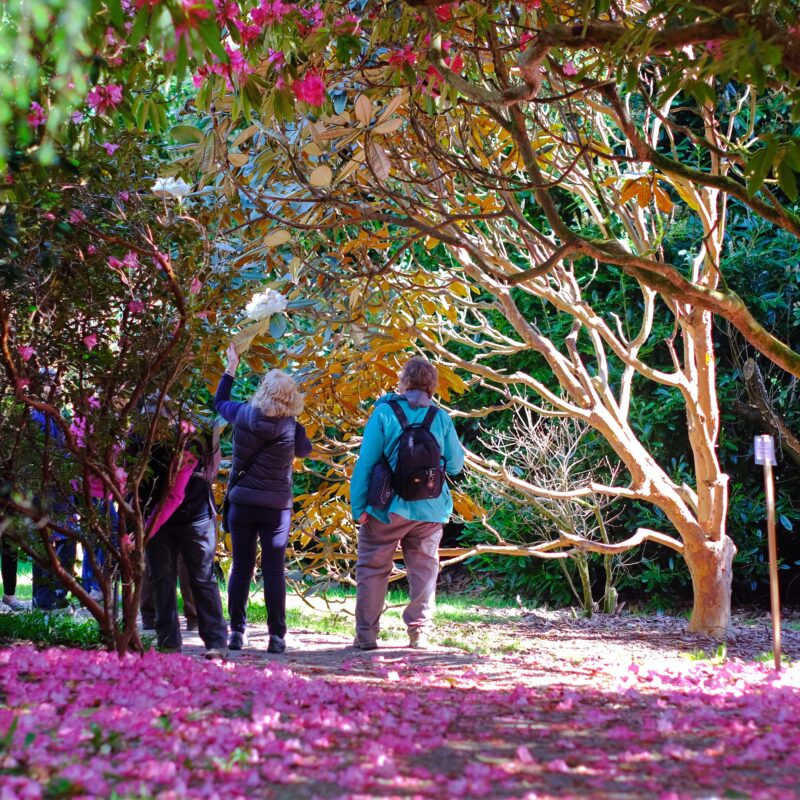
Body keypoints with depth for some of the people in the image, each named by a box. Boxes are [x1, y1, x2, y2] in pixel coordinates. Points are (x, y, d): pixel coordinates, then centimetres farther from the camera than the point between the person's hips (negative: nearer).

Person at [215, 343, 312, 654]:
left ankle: (236, 631, 10)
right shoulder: (291, 428, -11)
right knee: (274, 571, 2)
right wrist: (293, 420, 18)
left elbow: (219, 401, 16)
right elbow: (305, 449, 11)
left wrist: (232, 366, 25)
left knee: (240, 567, 9)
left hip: (242, 503, 2)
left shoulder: (243, 415, -6)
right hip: (276, 508, -2)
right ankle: (277, 635, 1)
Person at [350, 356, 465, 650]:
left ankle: (366, 634, 6)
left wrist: (358, 505, -5)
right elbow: (456, 463, 6)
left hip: (389, 507, -2)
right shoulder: (440, 418, 1)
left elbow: (366, 461, -8)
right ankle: (419, 632, 11)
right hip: (430, 509, 2)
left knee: (372, 568, 7)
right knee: (424, 569, 12)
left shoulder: (384, 413, -6)